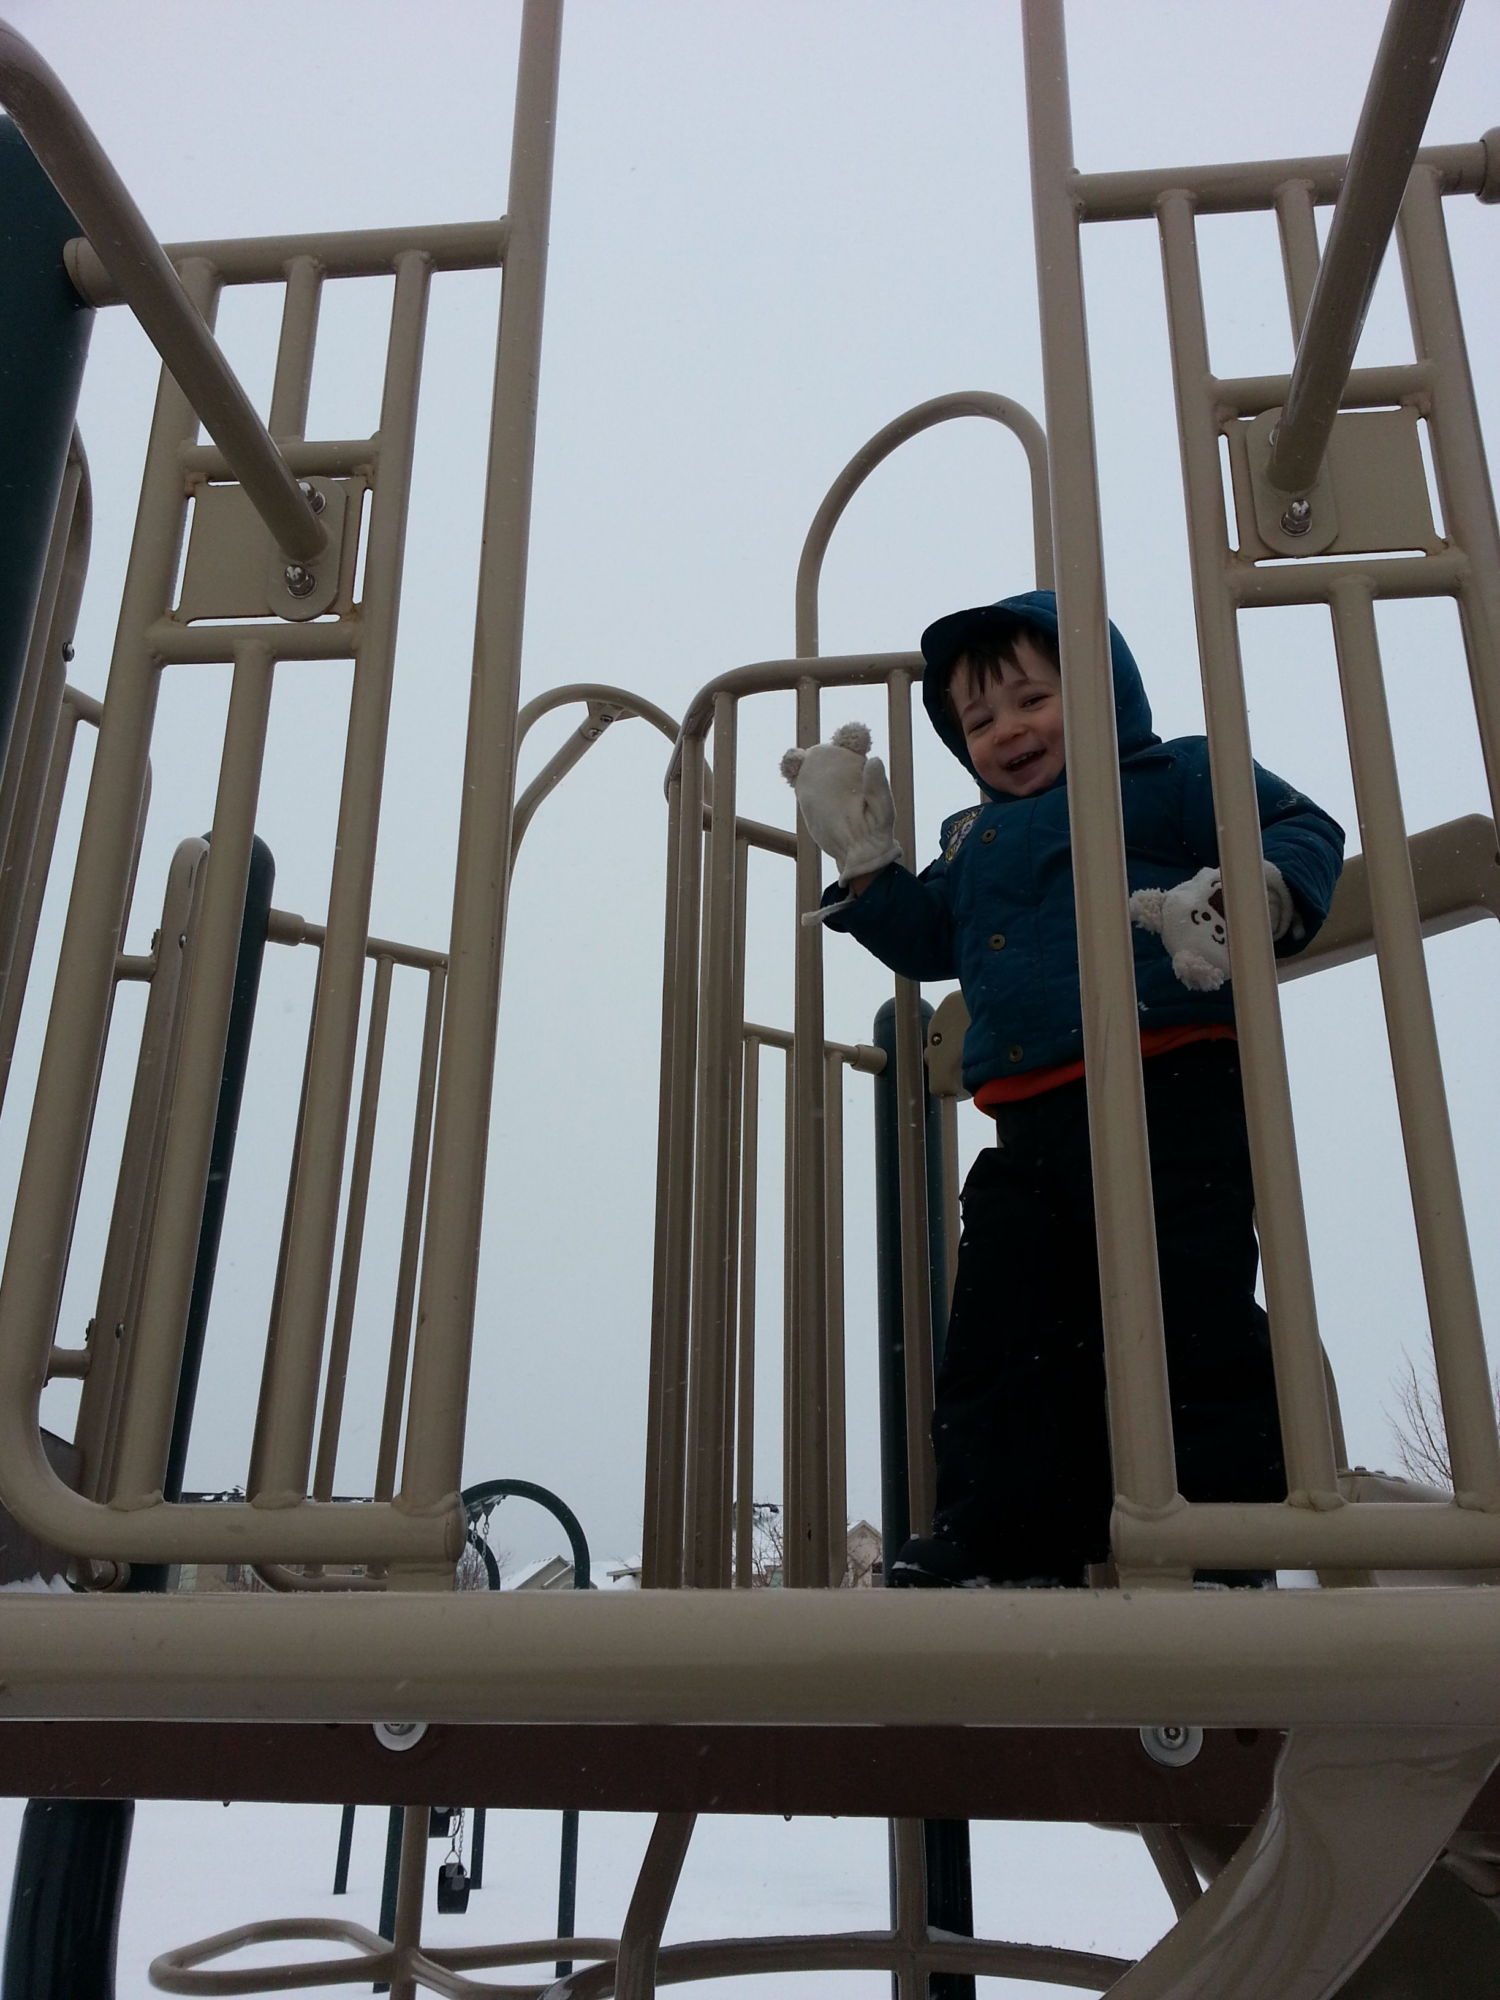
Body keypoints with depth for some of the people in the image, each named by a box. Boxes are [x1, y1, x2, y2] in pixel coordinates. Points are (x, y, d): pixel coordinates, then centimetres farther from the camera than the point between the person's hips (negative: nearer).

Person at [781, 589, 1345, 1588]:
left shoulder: (1172, 776, 7)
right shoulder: (973, 840, 27)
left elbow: (1305, 835, -1)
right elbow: (924, 938, 35)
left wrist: (1251, 896, -22)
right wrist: (863, 853, 24)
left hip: (1172, 1095, -7)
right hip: (1031, 1128, 7)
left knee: (1192, 1319, -7)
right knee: (999, 1336, 5)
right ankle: (1002, 1537, 12)